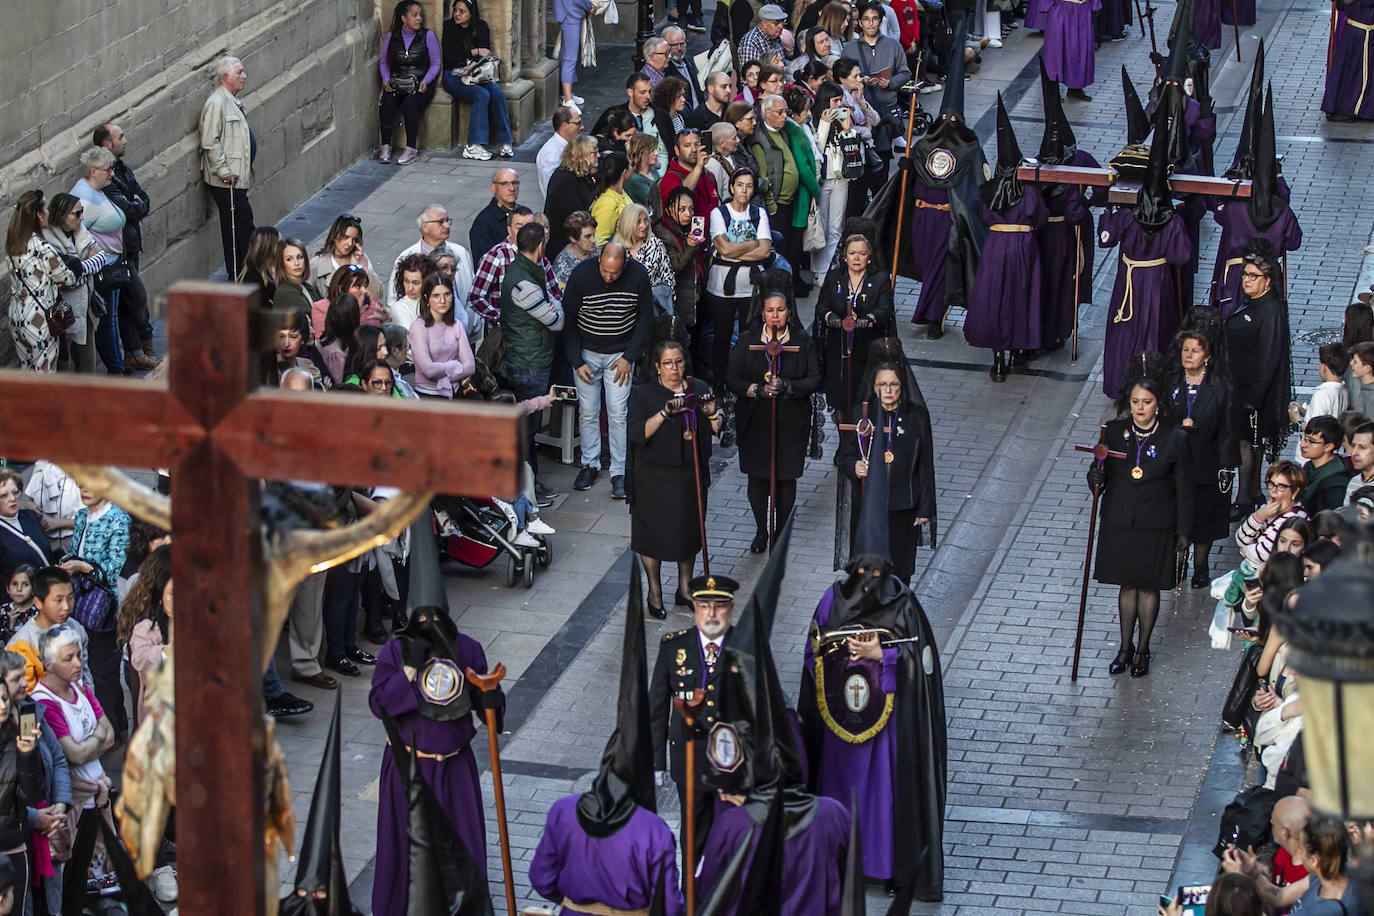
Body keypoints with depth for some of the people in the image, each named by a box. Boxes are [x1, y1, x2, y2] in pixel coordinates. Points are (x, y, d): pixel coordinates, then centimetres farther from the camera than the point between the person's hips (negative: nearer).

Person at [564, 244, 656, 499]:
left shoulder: (638, 276, -15)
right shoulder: (581, 274, -17)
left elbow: (645, 318, -1)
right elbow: (568, 320, -7)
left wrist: (629, 357, -6)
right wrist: (577, 361, -10)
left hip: (620, 354, 0)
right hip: (586, 353, 0)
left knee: (618, 413, -4)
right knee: (588, 411, 3)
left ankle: (619, 473, 3)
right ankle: (590, 465, 17)